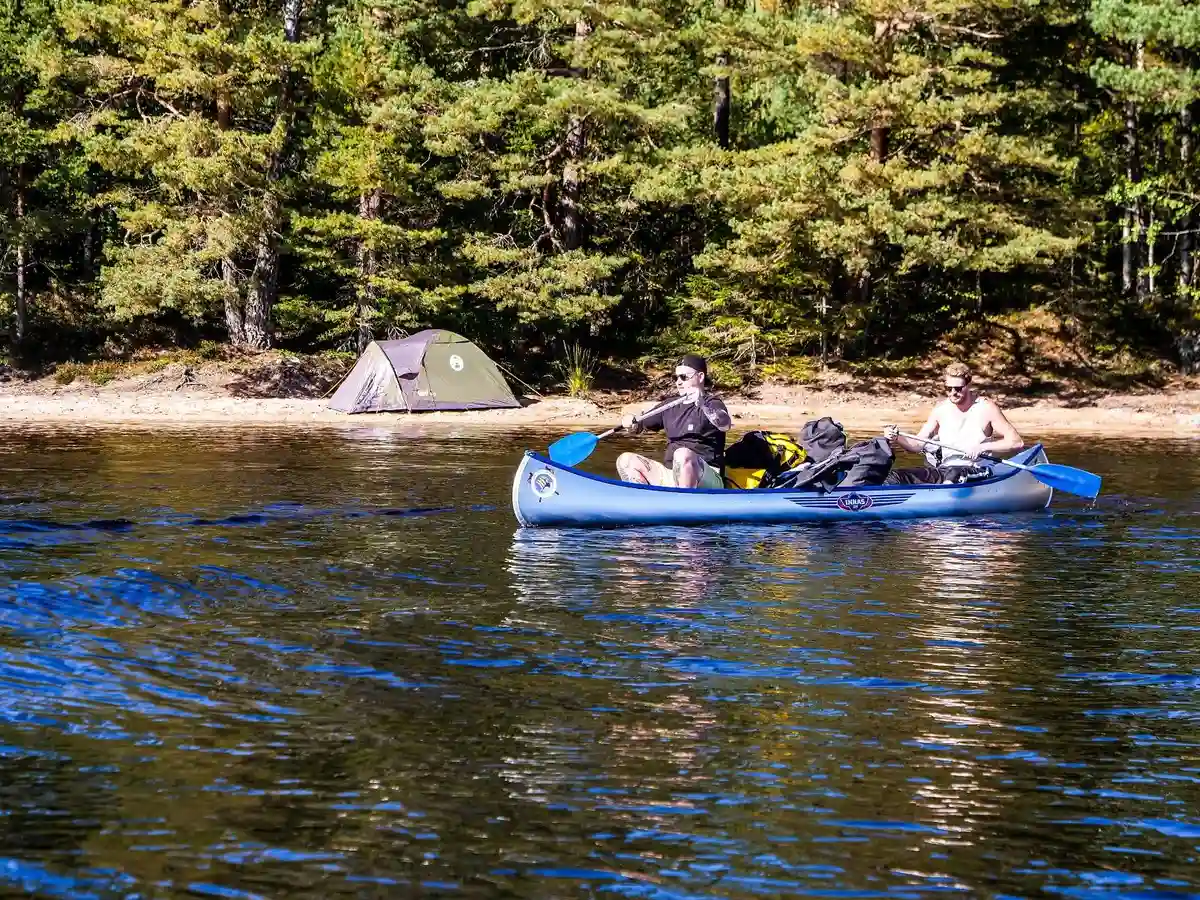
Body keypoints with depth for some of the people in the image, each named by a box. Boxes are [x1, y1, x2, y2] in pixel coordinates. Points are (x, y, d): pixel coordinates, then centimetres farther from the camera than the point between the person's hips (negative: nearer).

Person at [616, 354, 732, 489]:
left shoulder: (712, 404, -2)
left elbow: (725, 425, -24)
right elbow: (640, 426, 23)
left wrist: (702, 403, -41)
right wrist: (631, 423, -2)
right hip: (670, 477, 7)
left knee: (683, 455, -37)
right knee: (626, 461, -4)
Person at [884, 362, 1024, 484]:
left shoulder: (985, 408, -3)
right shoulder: (941, 409, 10)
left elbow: (1017, 442, -8)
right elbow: (918, 444, 12)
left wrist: (982, 447, -19)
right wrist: (897, 438, -9)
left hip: (975, 473, -5)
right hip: (942, 470, 6)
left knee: (953, 474, -41)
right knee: (897, 477, -16)